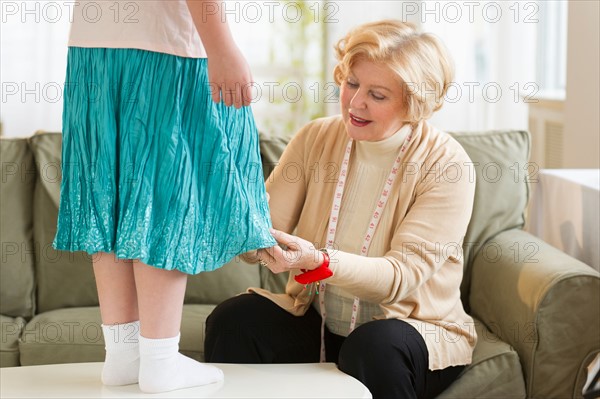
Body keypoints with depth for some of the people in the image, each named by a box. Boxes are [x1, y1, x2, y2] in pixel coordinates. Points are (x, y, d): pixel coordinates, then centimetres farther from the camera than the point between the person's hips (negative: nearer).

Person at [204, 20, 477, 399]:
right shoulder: (316, 138, 0)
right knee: (233, 320, -21)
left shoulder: (446, 164, -14)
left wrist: (317, 261, -36)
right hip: (317, 321, 4)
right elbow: (268, 227, -6)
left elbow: (401, 276, -21)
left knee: (373, 346, -36)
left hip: (415, 328, -3)